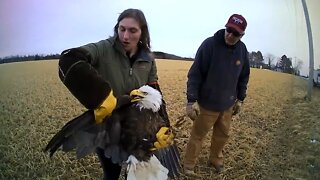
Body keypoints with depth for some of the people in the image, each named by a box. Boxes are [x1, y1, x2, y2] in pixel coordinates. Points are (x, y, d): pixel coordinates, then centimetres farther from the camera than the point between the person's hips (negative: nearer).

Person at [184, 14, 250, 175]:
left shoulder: (242, 49, -2)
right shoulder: (209, 44, -19)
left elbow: (244, 76, 11)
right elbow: (195, 73, -18)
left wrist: (240, 99, 13)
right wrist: (191, 100, -22)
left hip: (228, 104, 5)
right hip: (207, 104, -5)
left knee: (223, 134, 18)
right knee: (197, 135, 7)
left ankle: (215, 159, 42)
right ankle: (188, 165, 25)